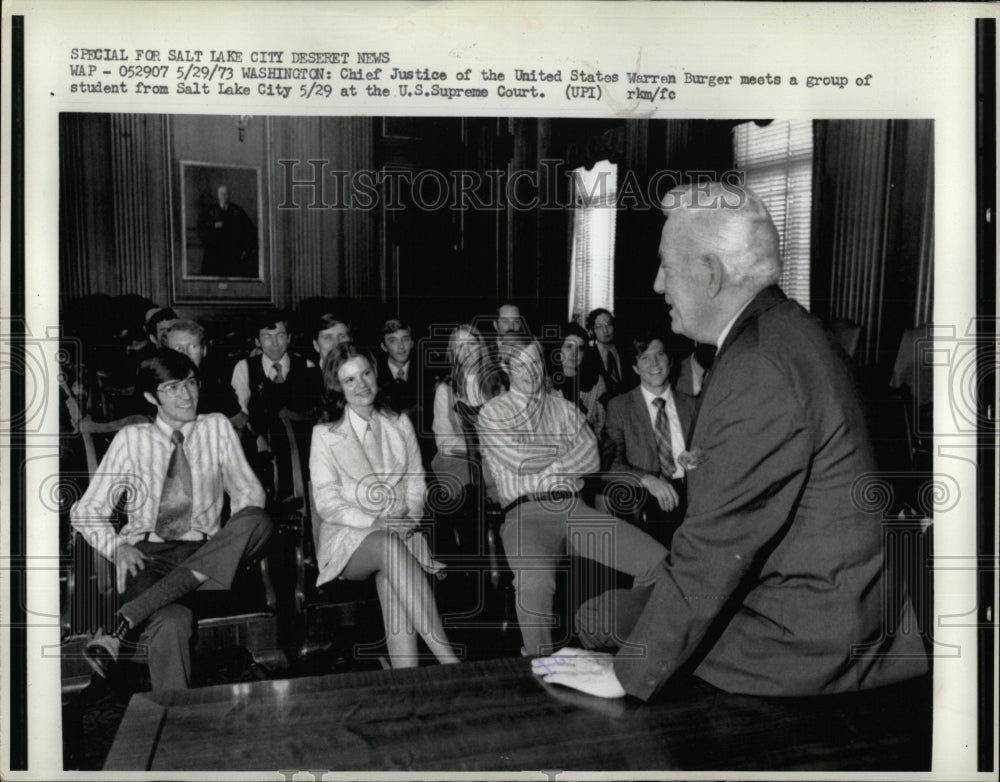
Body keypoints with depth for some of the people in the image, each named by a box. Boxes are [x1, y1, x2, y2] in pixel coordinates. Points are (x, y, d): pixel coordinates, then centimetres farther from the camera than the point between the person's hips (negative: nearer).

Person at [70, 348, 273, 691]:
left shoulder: (217, 428, 15)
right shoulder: (131, 439, 13)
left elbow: (248, 492, 13)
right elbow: (86, 511, 14)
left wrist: (238, 538, -9)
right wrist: (116, 547, -7)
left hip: (204, 555, 2)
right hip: (147, 555, -2)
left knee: (258, 521, -34)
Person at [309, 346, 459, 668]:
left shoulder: (400, 425, 17)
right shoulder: (325, 435, 5)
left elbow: (416, 480, 14)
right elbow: (326, 502, -2)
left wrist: (411, 516, -7)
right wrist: (373, 523, -16)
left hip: (400, 531, 3)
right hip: (348, 538, -2)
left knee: (392, 578, -34)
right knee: (389, 546, -37)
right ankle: (448, 659, -41)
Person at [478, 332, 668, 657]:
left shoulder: (565, 408, 20)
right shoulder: (493, 413, 9)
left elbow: (592, 459, 6)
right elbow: (521, 462, -6)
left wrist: (544, 470, -5)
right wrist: (569, 448, 7)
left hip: (574, 508, 4)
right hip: (526, 513, -4)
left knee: (659, 560, -16)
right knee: (534, 582, -39)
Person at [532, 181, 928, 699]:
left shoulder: (762, 370, -26)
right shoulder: (785, 332, 6)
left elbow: (720, 540, -24)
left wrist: (630, 673, -17)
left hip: (806, 642, -9)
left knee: (599, 619, -3)